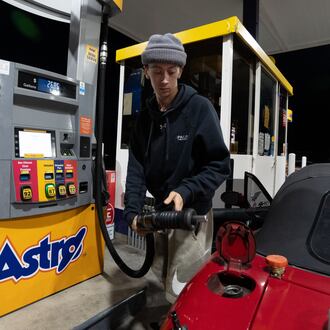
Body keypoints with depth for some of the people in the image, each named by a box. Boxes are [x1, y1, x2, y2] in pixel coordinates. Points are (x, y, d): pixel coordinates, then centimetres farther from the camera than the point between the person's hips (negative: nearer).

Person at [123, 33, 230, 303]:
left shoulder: (199, 107, -11)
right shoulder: (145, 118, 5)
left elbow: (219, 165, -12)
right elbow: (136, 168, 0)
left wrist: (186, 191, -25)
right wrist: (133, 211, -11)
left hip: (193, 214, -6)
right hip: (161, 212, 6)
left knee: (182, 291, 1)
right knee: (164, 277, 23)